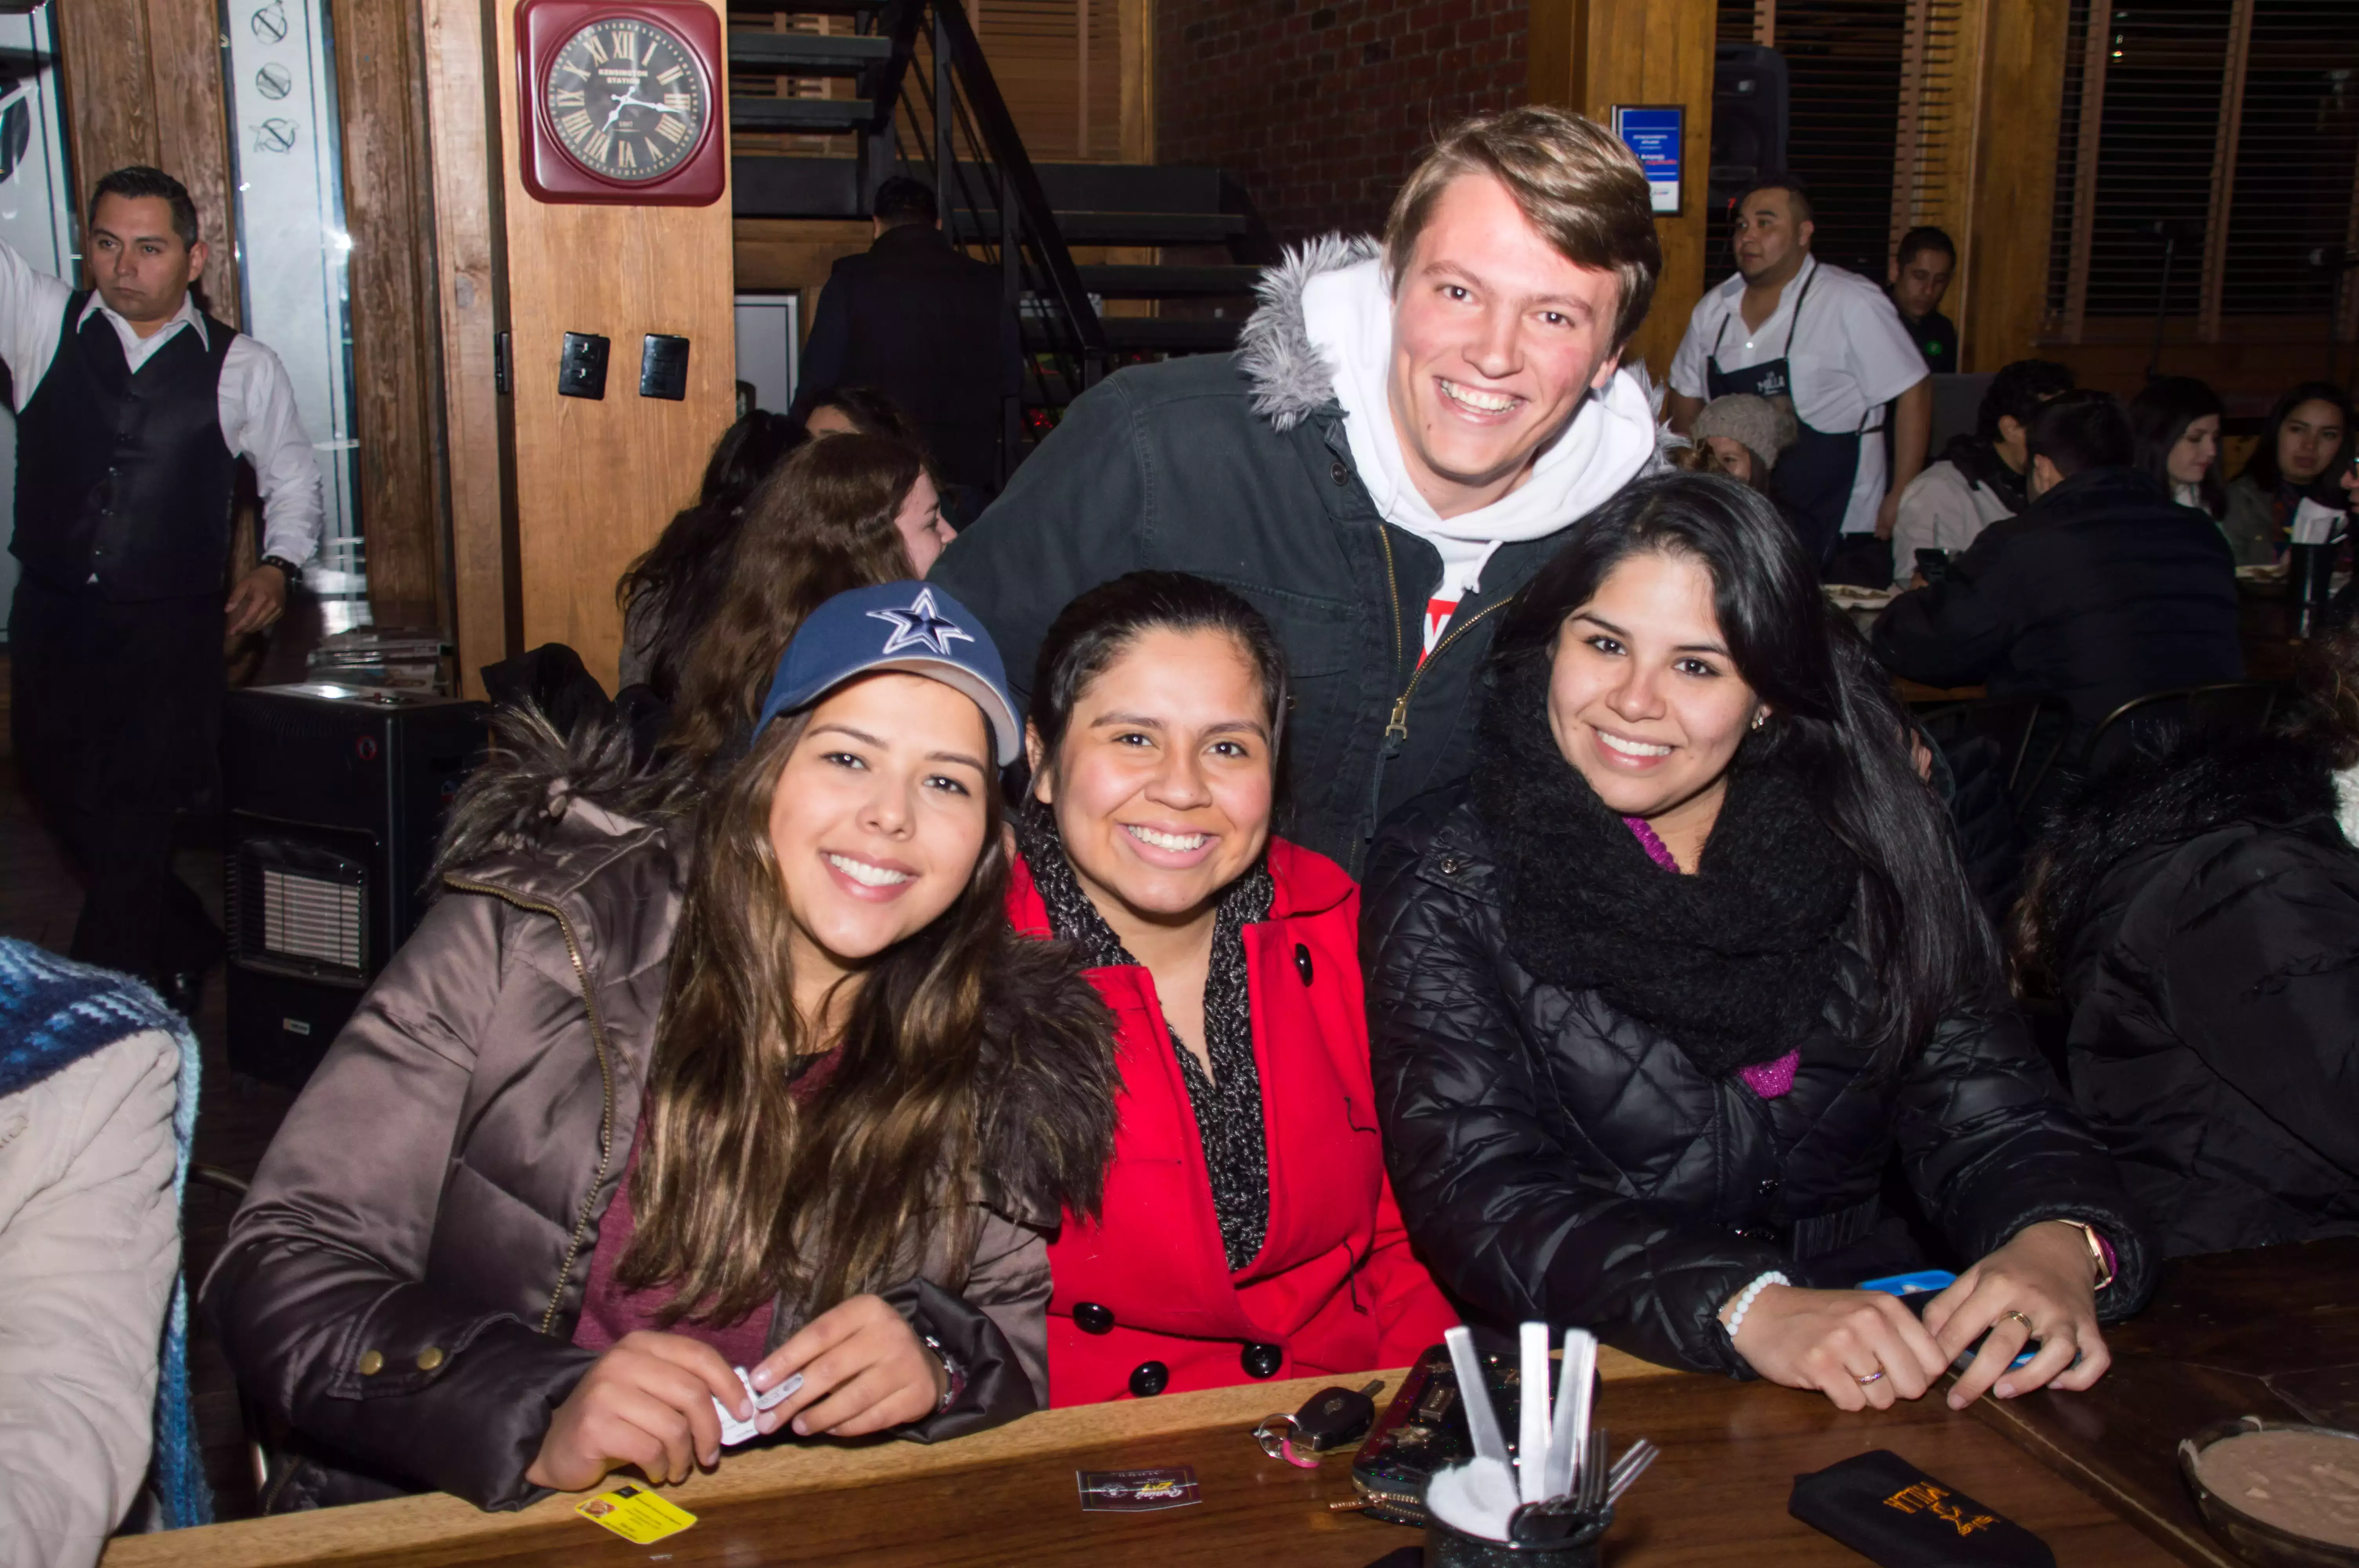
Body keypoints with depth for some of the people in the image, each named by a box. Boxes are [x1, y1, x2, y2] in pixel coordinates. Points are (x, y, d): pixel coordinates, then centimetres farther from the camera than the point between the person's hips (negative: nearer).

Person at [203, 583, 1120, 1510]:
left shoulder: (1003, 1055, -1)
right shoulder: (537, 935, -8)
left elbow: (1030, 1349, 4)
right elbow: (276, 1268, -9)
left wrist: (940, 1360, -19)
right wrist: (539, 1418, -25)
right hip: (449, 1527, -2)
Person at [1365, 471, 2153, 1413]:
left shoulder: (1868, 859, 8)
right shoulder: (1446, 882, -2)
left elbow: (1992, 1122, 5)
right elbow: (1475, 1196, -12)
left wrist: (2059, 1248, -19)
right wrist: (1748, 1308, -26)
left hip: (1872, 1391, 3)